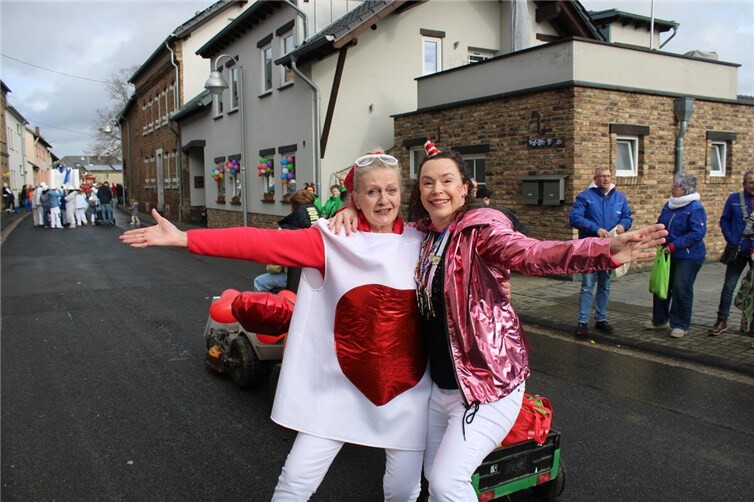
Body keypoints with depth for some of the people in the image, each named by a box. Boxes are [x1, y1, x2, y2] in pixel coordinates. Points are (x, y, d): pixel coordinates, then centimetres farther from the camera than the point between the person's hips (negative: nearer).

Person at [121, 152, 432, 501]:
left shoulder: (420, 243, -2)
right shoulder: (332, 239, -9)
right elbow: (263, 243, -18)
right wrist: (184, 238, -24)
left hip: (406, 384, 2)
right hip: (343, 381, -1)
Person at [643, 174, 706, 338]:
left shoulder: (695, 208, -17)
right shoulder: (669, 205, 6)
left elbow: (697, 233, -24)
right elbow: (660, 225, 18)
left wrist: (674, 245, -25)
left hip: (688, 257, -8)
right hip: (668, 256, 8)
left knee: (681, 290, -3)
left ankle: (680, 325, 11)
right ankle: (659, 320, 29)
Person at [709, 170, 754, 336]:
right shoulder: (734, 198, 0)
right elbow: (724, 221, 3)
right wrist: (732, 241, -7)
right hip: (738, 251, 0)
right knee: (728, 287, 1)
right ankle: (722, 321, 8)